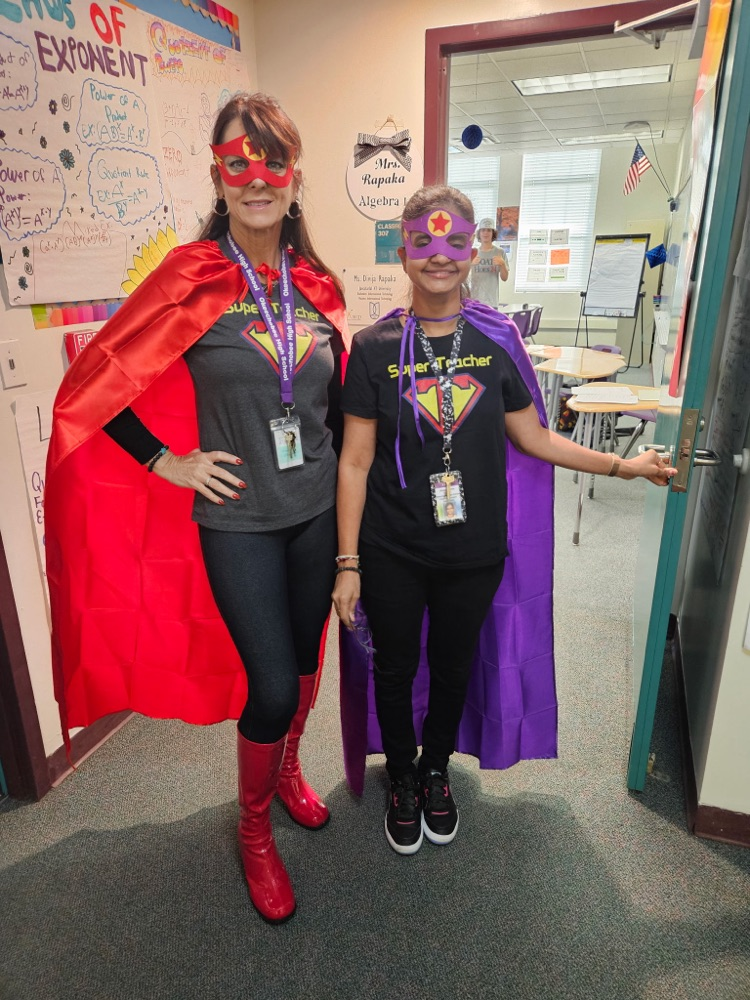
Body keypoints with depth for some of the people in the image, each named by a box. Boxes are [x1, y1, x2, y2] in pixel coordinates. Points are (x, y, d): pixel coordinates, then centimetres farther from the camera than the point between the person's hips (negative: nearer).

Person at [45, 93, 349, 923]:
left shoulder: (317, 284, 3)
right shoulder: (190, 278, -10)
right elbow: (94, 386, -7)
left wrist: (342, 478, 12)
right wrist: (168, 463, -9)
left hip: (315, 510, 5)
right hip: (236, 520, -4)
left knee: (303, 659, 19)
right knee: (270, 686, 0)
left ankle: (288, 769, 49)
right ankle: (254, 830, 30)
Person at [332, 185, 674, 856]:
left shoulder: (498, 340, -1)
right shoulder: (375, 347, -7)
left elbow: (533, 437, 5)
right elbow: (355, 461, -7)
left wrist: (621, 466, -2)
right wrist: (348, 562, -8)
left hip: (474, 551, 2)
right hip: (392, 554, -1)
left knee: (453, 668, 19)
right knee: (395, 670, 15)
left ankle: (437, 771, 48)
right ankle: (402, 780, 44)